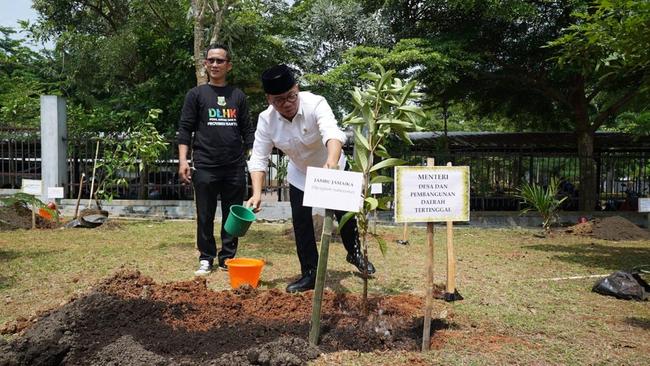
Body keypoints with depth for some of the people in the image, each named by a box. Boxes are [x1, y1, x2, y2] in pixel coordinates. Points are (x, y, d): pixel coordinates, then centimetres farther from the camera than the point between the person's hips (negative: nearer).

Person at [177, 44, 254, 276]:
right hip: (205, 167, -2)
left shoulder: (238, 96, 13)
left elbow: (247, 131, 14)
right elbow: (185, 129, 2)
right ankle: (206, 259, 16)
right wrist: (183, 160, -8)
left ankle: (228, 258, 18)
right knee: (205, 216, 4)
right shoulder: (196, 94, 6)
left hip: (235, 167, 2)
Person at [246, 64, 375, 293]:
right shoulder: (266, 120, -22)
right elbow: (258, 158, -22)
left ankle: (355, 253, 34)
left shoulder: (315, 104, -34)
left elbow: (332, 132, -52)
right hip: (300, 173, 3)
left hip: (331, 167, -2)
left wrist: (332, 162, -72)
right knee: (301, 220, -2)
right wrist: (257, 193, -37)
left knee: (344, 212, 6)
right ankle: (310, 274, 11)